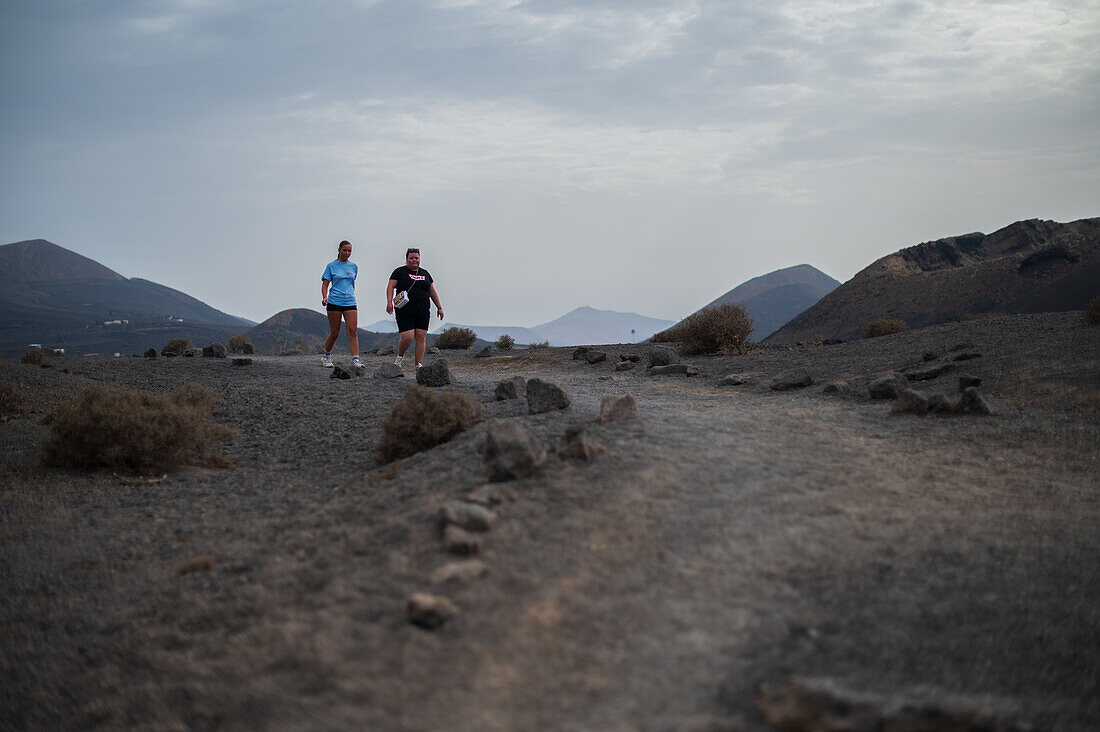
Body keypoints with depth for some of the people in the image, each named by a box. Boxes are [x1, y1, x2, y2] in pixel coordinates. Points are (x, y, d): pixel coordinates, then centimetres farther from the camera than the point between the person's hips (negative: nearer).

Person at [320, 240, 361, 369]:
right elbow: (325, 284, -1)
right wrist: (324, 297, -16)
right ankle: (326, 356, 25)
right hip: (334, 302, -3)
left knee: (353, 331, -11)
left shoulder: (354, 266, 12)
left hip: (350, 302, 3)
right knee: (334, 333, 2)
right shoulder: (332, 266, 2)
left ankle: (355, 360, -16)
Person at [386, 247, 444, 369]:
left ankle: (419, 365, -1)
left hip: (423, 312, 4)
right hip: (405, 311, -4)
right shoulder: (400, 272, 5)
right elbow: (391, 286, -3)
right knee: (407, 337, -13)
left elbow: (432, 292, 20)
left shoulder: (425, 273, 17)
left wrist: (439, 307, 13)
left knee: (421, 337, -4)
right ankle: (400, 357, 15)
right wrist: (389, 302, -18)